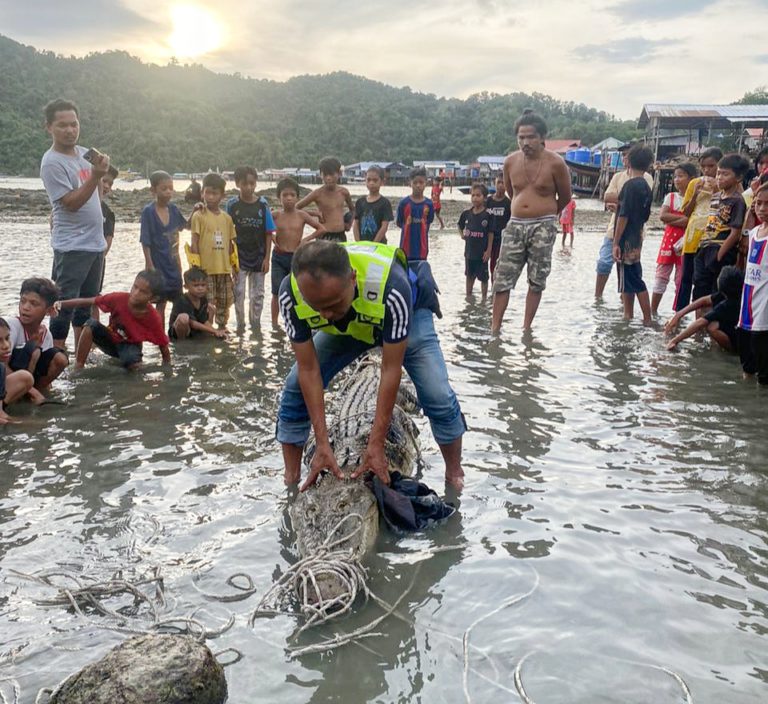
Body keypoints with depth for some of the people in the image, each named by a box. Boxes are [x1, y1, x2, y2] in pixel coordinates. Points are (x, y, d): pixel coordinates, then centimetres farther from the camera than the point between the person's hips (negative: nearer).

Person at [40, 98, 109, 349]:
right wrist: (96, 175, -28)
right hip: (72, 247, -8)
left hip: (95, 243, 8)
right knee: (65, 306, -6)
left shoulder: (84, 153, 9)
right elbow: (71, 203, -22)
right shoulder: (52, 162, -14)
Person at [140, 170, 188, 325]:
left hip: (173, 263, 6)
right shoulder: (148, 211, -13)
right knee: (160, 303, 2)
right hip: (158, 264, -6)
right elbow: (145, 242, -13)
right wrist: (150, 266, -17)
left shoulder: (173, 209, 2)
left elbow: (186, 224, 21)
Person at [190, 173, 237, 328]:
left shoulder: (226, 218, 8)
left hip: (224, 268, 5)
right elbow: (194, 242, -6)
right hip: (205, 268, -4)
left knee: (224, 301, 13)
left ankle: (222, 326, 28)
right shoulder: (198, 216, -4)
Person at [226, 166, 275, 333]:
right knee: (239, 292, 0)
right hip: (239, 257, -1)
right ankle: (240, 324, 13)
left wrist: (267, 258, -4)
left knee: (257, 294, 10)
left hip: (258, 257, 1)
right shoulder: (232, 204, -5)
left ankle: (255, 324, 23)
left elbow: (269, 233, -1)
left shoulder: (262, 204, -3)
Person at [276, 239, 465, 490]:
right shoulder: (291, 293, -35)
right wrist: (322, 444, -28)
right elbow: (308, 369, -26)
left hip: (408, 313, -3)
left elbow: (391, 370, -36)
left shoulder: (391, 286, -44)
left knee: (438, 396, -17)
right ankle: (290, 480, 8)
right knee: (296, 390, -9)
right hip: (343, 328, 3)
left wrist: (376, 446, -33)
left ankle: (455, 476, 8)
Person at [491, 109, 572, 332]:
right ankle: (495, 327, 3)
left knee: (536, 281, 4)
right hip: (515, 225, 3)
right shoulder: (510, 162, 1)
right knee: (503, 279, -2)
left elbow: (565, 198, 5)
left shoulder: (555, 163, -9)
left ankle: (526, 327, 14)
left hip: (543, 227, -3)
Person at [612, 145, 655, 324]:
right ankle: (628, 316, 24)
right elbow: (645, 216, 16)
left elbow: (623, 216, -18)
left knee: (635, 282, -6)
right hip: (637, 239, 8)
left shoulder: (630, 185, -14)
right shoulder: (647, 188, 10)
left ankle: (648, 320, -5)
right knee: (629, 281, 16)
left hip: (626, 241, -8)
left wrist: (616, 243, -17)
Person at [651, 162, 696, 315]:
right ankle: (653, 310, 14)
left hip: (685, 243, -2)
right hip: (669, 240, 2)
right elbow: (663, 216, -8)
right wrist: (684, 218, -15)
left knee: (682, 279, 5)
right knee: (661, 275, 5)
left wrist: (672, 221, -17)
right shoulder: (671, 197, 6)